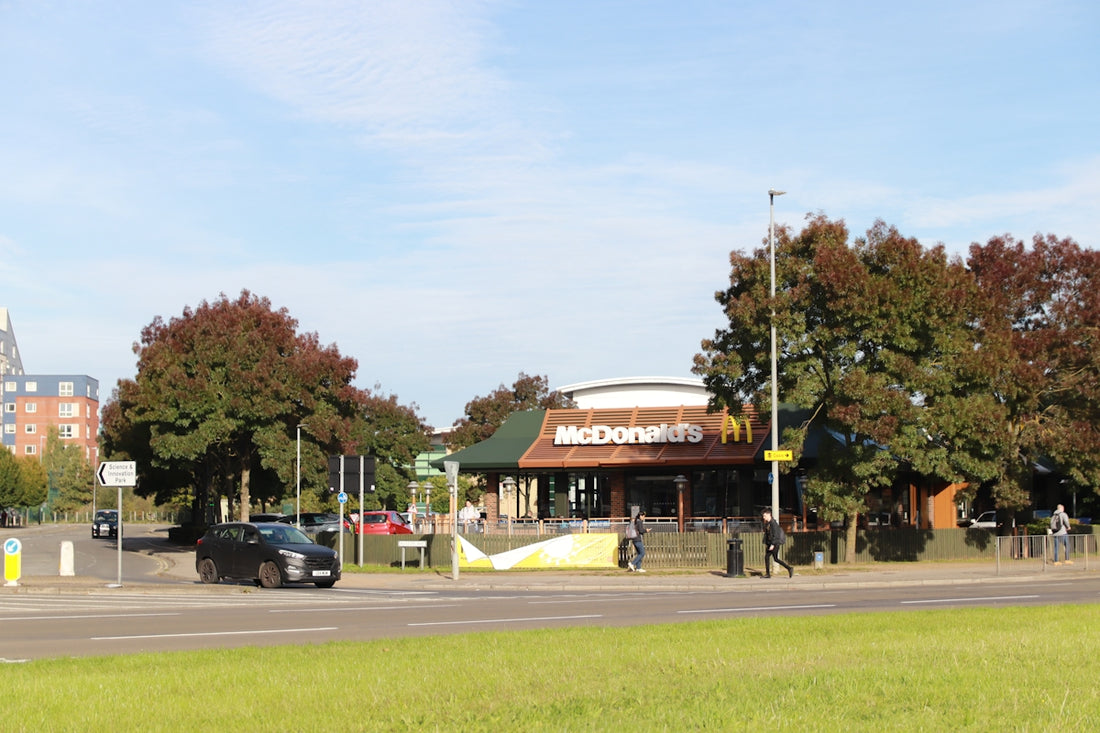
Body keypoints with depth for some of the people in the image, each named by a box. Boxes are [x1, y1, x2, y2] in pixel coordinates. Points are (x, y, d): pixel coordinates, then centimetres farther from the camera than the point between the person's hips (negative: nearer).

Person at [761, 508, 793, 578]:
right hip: (769, 543, 9)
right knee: (766, 557, 4)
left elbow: (775, 534, -20)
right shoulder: (767, 523, 12)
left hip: (775, 543, -9)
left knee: (775, 559, -7)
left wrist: (773, 544, -23)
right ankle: (767, 574, 7)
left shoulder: (773, 523, -15)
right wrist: (766, 543, 18)